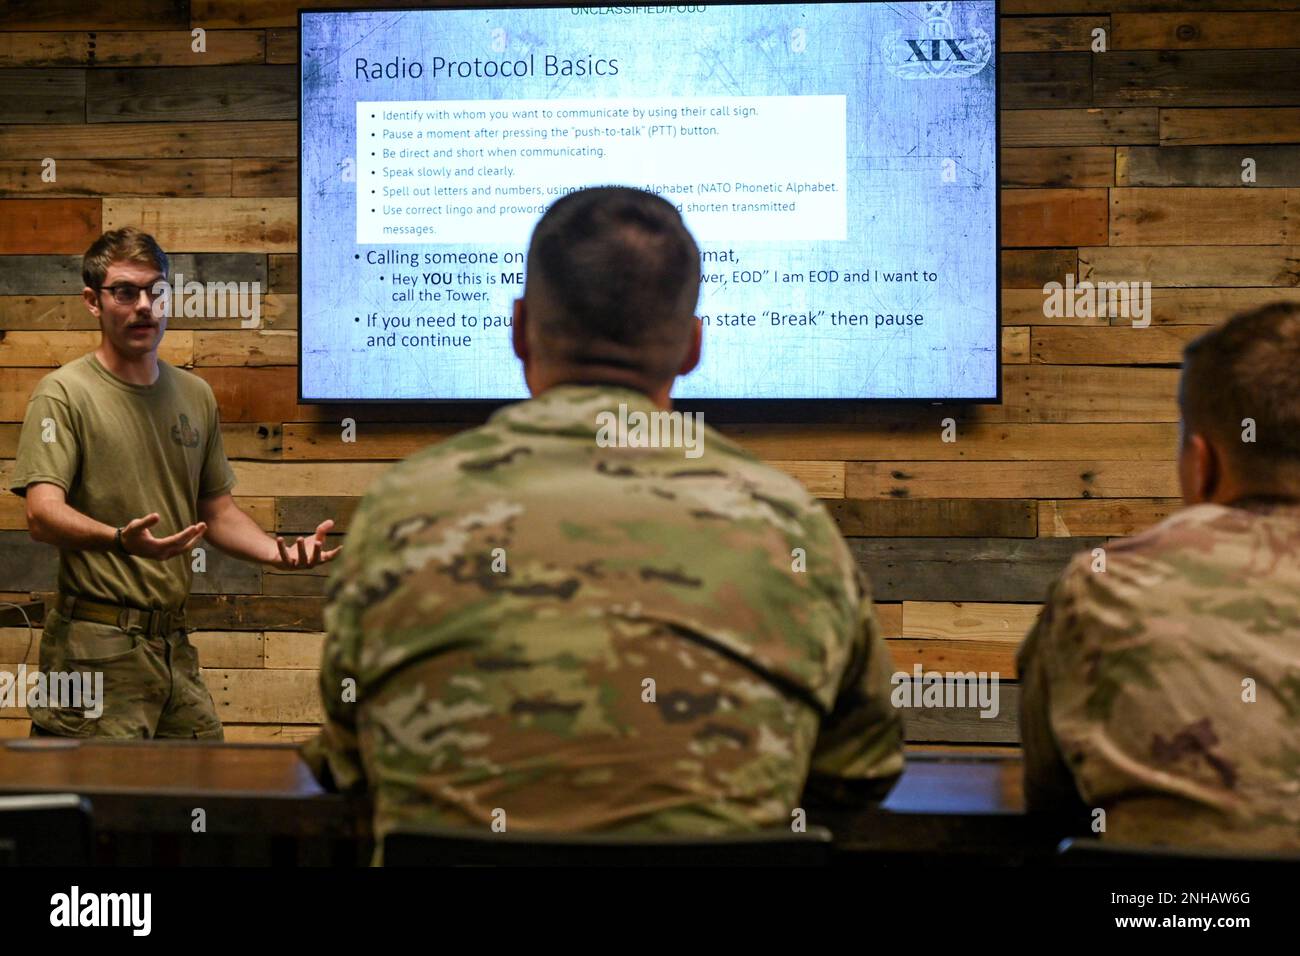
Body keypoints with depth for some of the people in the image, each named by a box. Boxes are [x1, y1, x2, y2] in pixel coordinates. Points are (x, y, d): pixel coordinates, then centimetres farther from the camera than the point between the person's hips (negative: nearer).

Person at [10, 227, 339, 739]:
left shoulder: (195, 395, 14)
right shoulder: (63, 394, -6)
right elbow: (42, 513, -17)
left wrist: (280, 552, 0)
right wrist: (121, 540, -36)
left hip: (174, 645, 6)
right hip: (98, 649, -6)